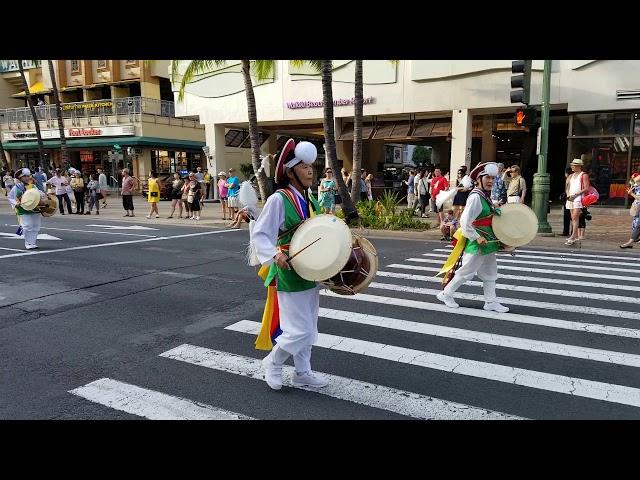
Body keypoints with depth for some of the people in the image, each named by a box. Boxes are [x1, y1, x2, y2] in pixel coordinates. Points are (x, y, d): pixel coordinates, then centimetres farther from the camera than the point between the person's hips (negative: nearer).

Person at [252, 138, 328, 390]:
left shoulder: (310, 201, 7)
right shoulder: (279, 199, -16)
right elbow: (259, 235, -18)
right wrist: (275, 254, -34)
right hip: (289, 274, -8)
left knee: (309, 329, 16)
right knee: (300, 330, -5)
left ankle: (302, 373, 32)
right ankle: (272, 363, 20)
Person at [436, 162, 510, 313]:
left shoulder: (485, 196, 10)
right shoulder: (475, 197, -20)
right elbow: (465, 221, -26)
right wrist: (477, 237, -22)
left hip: (488, 243, 9)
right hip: (477, 245, -9)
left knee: (490, 273, 13)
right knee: (466, 272, 1)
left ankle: (491, 302, 21)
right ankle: (446, 294, 16)